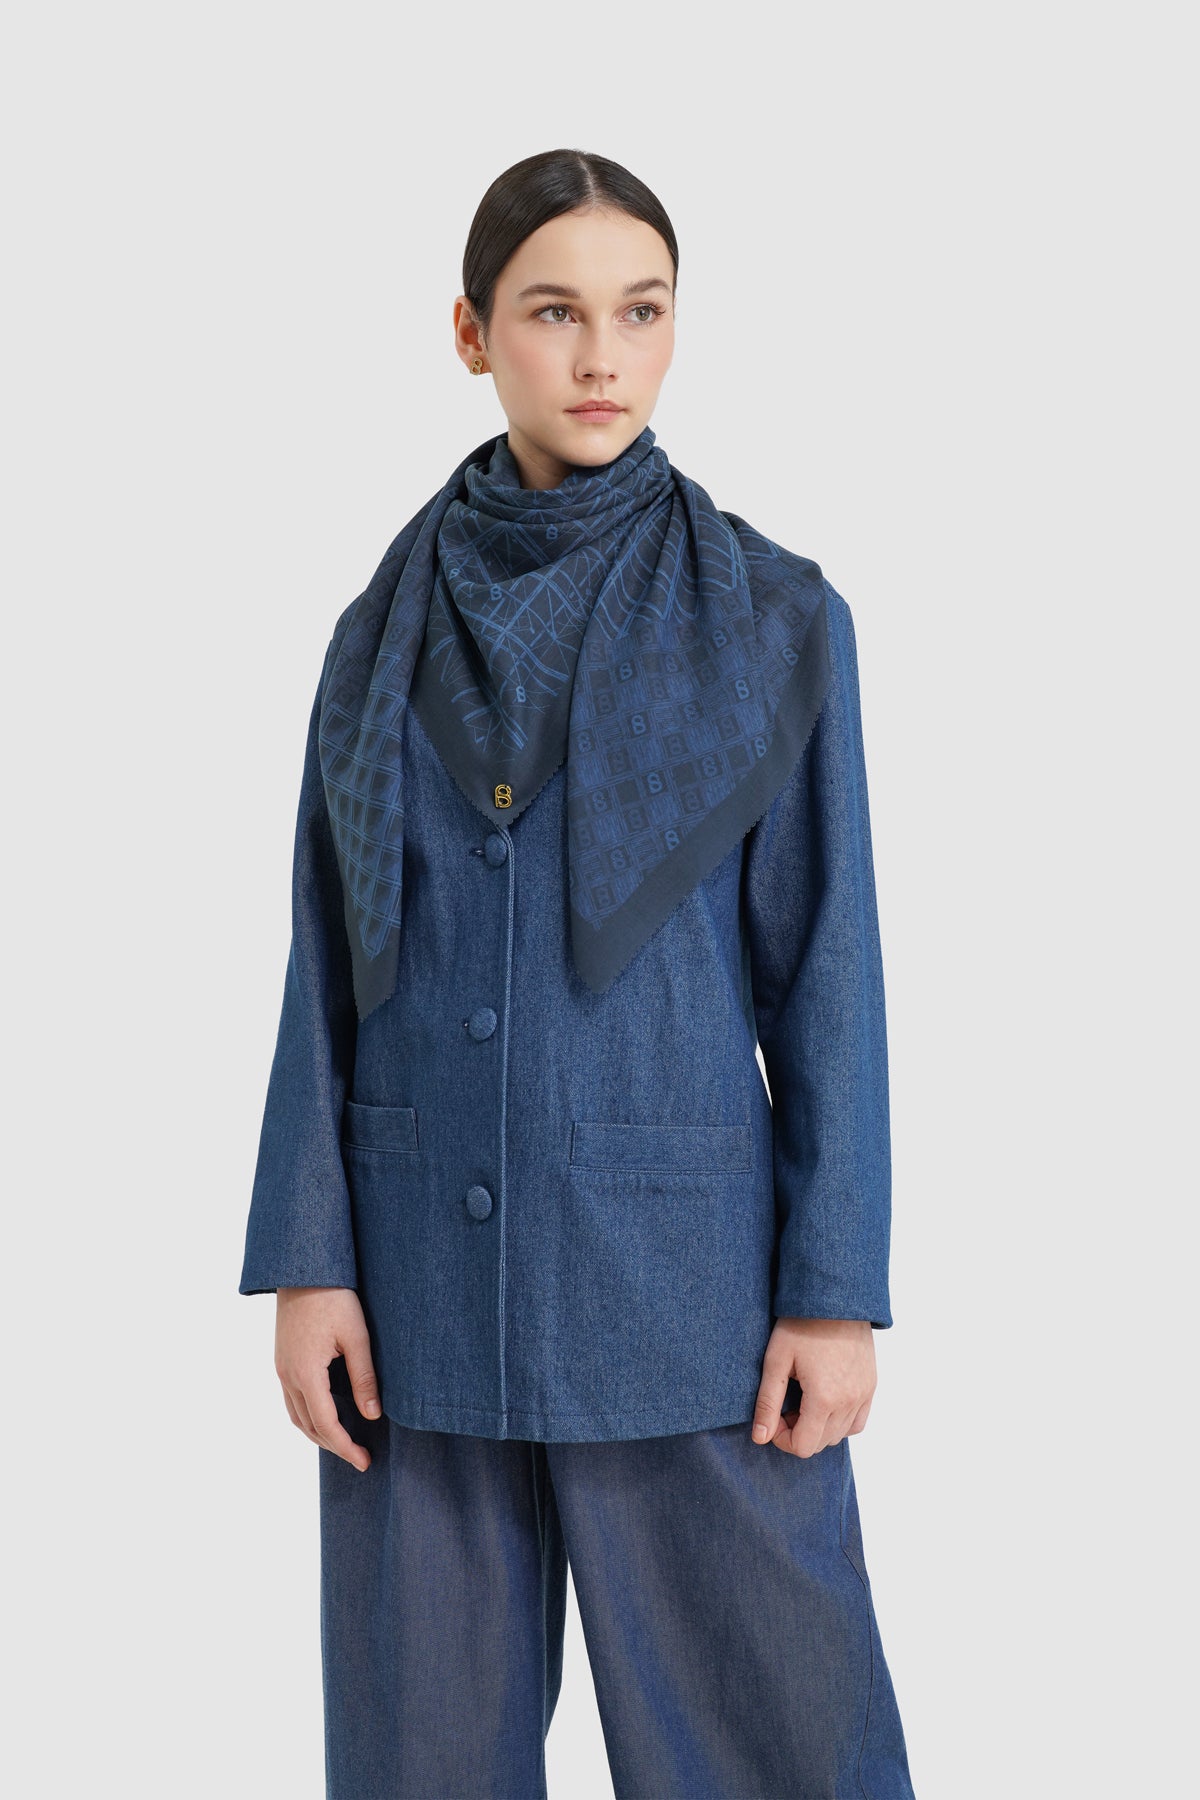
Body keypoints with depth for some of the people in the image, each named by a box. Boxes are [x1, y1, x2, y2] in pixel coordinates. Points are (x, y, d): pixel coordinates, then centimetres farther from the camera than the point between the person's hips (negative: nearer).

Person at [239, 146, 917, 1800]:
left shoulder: (775, 617, -2)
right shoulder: (388, 629, 5)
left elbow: (827, 970, -3)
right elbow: (328, 964, 5)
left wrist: (839, 1291, -7)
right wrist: (305, 1262, -2)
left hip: (681, 1262, -2)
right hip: (427, 1270, 3)